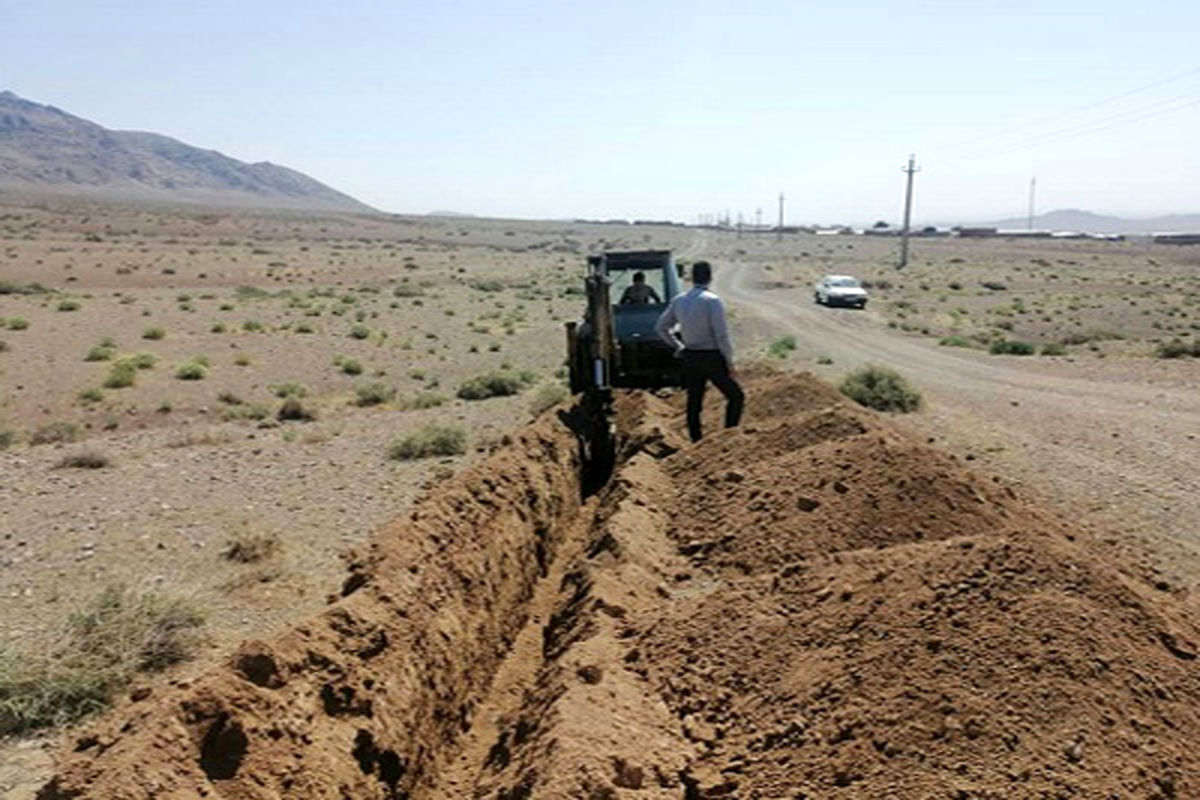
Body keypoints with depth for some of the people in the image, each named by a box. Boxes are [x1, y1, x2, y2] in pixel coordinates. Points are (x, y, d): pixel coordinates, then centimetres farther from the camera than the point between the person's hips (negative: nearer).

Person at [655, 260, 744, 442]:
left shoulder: (678, 300, 4)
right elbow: (722, 335, -16)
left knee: (693, 403, 12)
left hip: (690, 358, 6)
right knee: (736, 397, 8)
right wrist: (730, 363, -9)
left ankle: (696, 443, 15)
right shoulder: (712, 300, -14)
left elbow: (661, 328, 11)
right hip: (712, 358, -6)